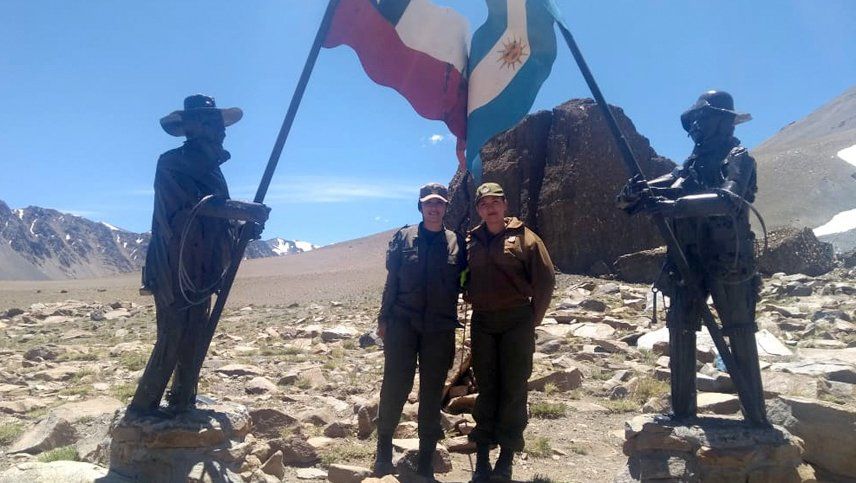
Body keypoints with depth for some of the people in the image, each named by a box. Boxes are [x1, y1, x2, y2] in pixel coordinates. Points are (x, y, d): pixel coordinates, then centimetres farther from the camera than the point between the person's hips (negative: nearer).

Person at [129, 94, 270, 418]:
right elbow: (197, 205, -24)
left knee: (195, 341, 12)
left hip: (201, 272, 8)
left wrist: (244, 226, -3)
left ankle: (182, 403, 24)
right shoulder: (173, 163, -10)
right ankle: (142, 407, 8)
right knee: (171, 341, -5)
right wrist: (246, 210, -27)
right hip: (173, 272, -8)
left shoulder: (211, 168, 15)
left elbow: (218, 217, 16)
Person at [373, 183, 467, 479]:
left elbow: (466, 281, 10)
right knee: (395, 385, -2)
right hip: (403, 322, -1)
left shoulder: (456, 242, 6)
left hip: (440, 328, 1)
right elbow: (392, 281, 5)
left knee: (433, 390, 7)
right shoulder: (404, 238, 4)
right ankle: (384, 448, 15)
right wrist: (384, 318, 3)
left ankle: (426, 459, 19)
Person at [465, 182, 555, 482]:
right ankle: (482, 456, 15)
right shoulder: (471, 241, 8)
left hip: (517, 322, -3)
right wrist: (473, 303, 5)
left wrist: (533, 319, -2)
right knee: (486, 388, 8)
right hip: (482, 323, 3)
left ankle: (506, 457, 12)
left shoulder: (523, 237, -2)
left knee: (513, 389, 2)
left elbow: (545, 279, -3)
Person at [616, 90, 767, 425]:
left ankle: (757, 421, 10)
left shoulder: (738, 159, -3)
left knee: (741, 342, 1)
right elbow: (627, 201, 9)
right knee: (680, 336, 2)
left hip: (728, 265, -5)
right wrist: (635, 192, -15)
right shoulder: (688, 167, 15)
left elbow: (727, 199, -26)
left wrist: (671, 204, -34)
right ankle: (682, 415, 11)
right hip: (687, 264, 6)